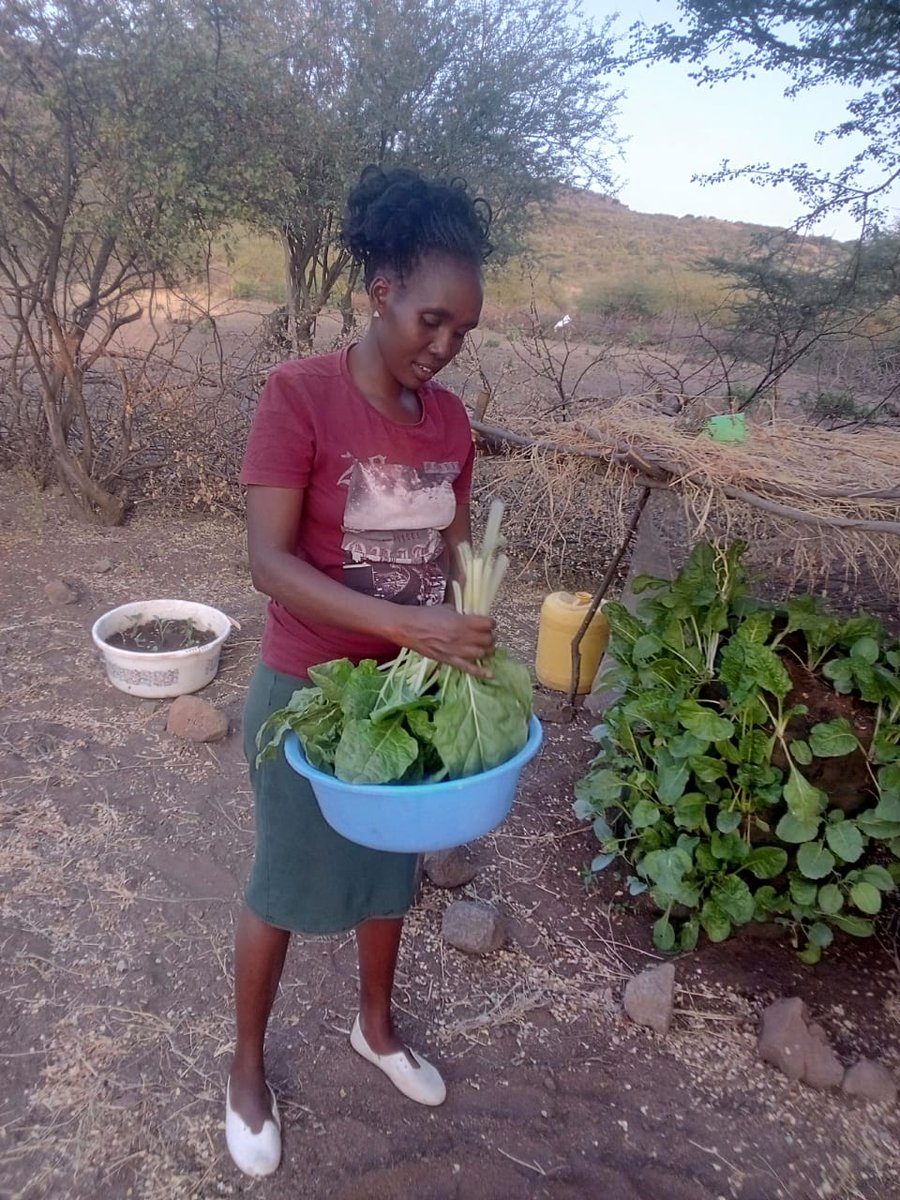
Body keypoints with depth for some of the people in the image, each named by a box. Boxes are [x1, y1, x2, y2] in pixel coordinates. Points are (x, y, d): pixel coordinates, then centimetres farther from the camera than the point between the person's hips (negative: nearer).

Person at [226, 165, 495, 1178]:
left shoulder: (449, 418, -1)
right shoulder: (297, 395, -18)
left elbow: (454, 552, 6)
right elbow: (267, 561, -23)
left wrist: (464, 646, -11)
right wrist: (406, 625, -33)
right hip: (309, 693, -5)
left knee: (391, 867, 22)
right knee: (286, 886, 13)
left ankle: (376, 1027, 50)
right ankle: (247, 1066, 40)